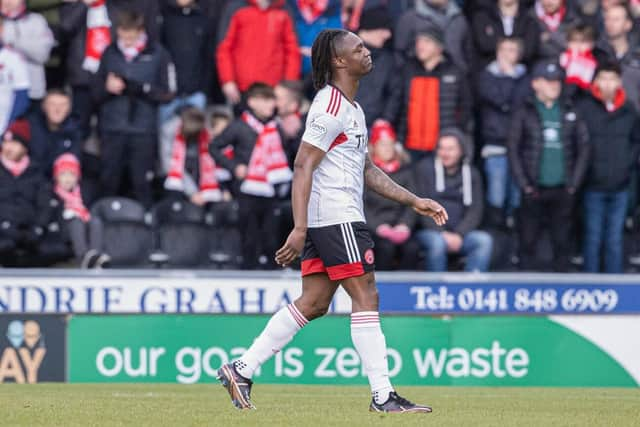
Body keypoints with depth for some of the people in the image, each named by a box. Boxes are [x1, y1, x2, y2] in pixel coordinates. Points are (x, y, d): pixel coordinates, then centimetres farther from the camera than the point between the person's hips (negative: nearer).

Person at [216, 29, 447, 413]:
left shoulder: (352, 108, 19)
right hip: (337, 218, -10)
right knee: (366, 298, -8)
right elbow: (303, 167, -18)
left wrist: (414, 201, 21)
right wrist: (300, 229, -25)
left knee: (313, 303, 7)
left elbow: (367, 170, 25)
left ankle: (242, 370, 8)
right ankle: (383, 396, -7)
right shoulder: (332, 107, -13)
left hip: (324, 222, 10)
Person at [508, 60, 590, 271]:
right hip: (534, 190, -2)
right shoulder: (525, 114, 2)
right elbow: (513, 149, -1)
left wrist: (574, 183, -1)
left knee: (562, 243, 5)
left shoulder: (570, 113, 8)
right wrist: (524, 184, -8)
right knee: (528, 243, 1)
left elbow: (583, 149, 8)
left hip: (563, 190, 2)